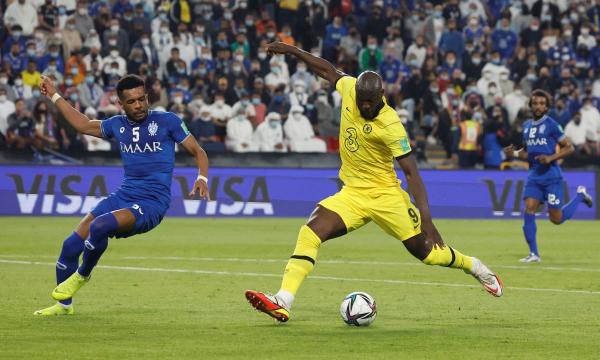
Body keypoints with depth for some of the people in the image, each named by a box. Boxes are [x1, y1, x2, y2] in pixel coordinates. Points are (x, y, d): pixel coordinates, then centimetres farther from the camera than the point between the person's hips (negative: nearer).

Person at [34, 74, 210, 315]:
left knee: (99, 227, -31)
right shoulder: (118, 125, 12)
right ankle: (64, 304, 15)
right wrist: (54, 96, 28)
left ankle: (82, 275, -1)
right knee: (71, 244, -5)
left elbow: (198, 152, 1)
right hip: (123, 195, 6)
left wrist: (202, 178, -18)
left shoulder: (167, 122, -3)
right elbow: (84, 125, 29)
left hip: (152, 203, -6)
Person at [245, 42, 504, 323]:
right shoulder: (349, 89, -7)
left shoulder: (390, 126, -21)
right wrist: (292, 51, 15)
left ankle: (476, 267, 32)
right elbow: (328, 71, 15)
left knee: (426, 252, 0)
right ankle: (283, 302, -26)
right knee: (311, 232, -18)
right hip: (352, 194, 5)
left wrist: (425, 217, -26)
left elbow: (411, 172, -20)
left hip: (385, 194, -5)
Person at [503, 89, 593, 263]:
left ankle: (580, 195, 26)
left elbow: (569, 148, -7)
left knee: (556, 219, -1)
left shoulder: (552, 125, -9)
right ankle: (534, 254, -3)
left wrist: (551, 158, -20)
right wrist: (514, 153, 2)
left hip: (551, 175, -5)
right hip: (534, 175, 5)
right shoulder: (526, 126, 11)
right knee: (528, 211, -9)